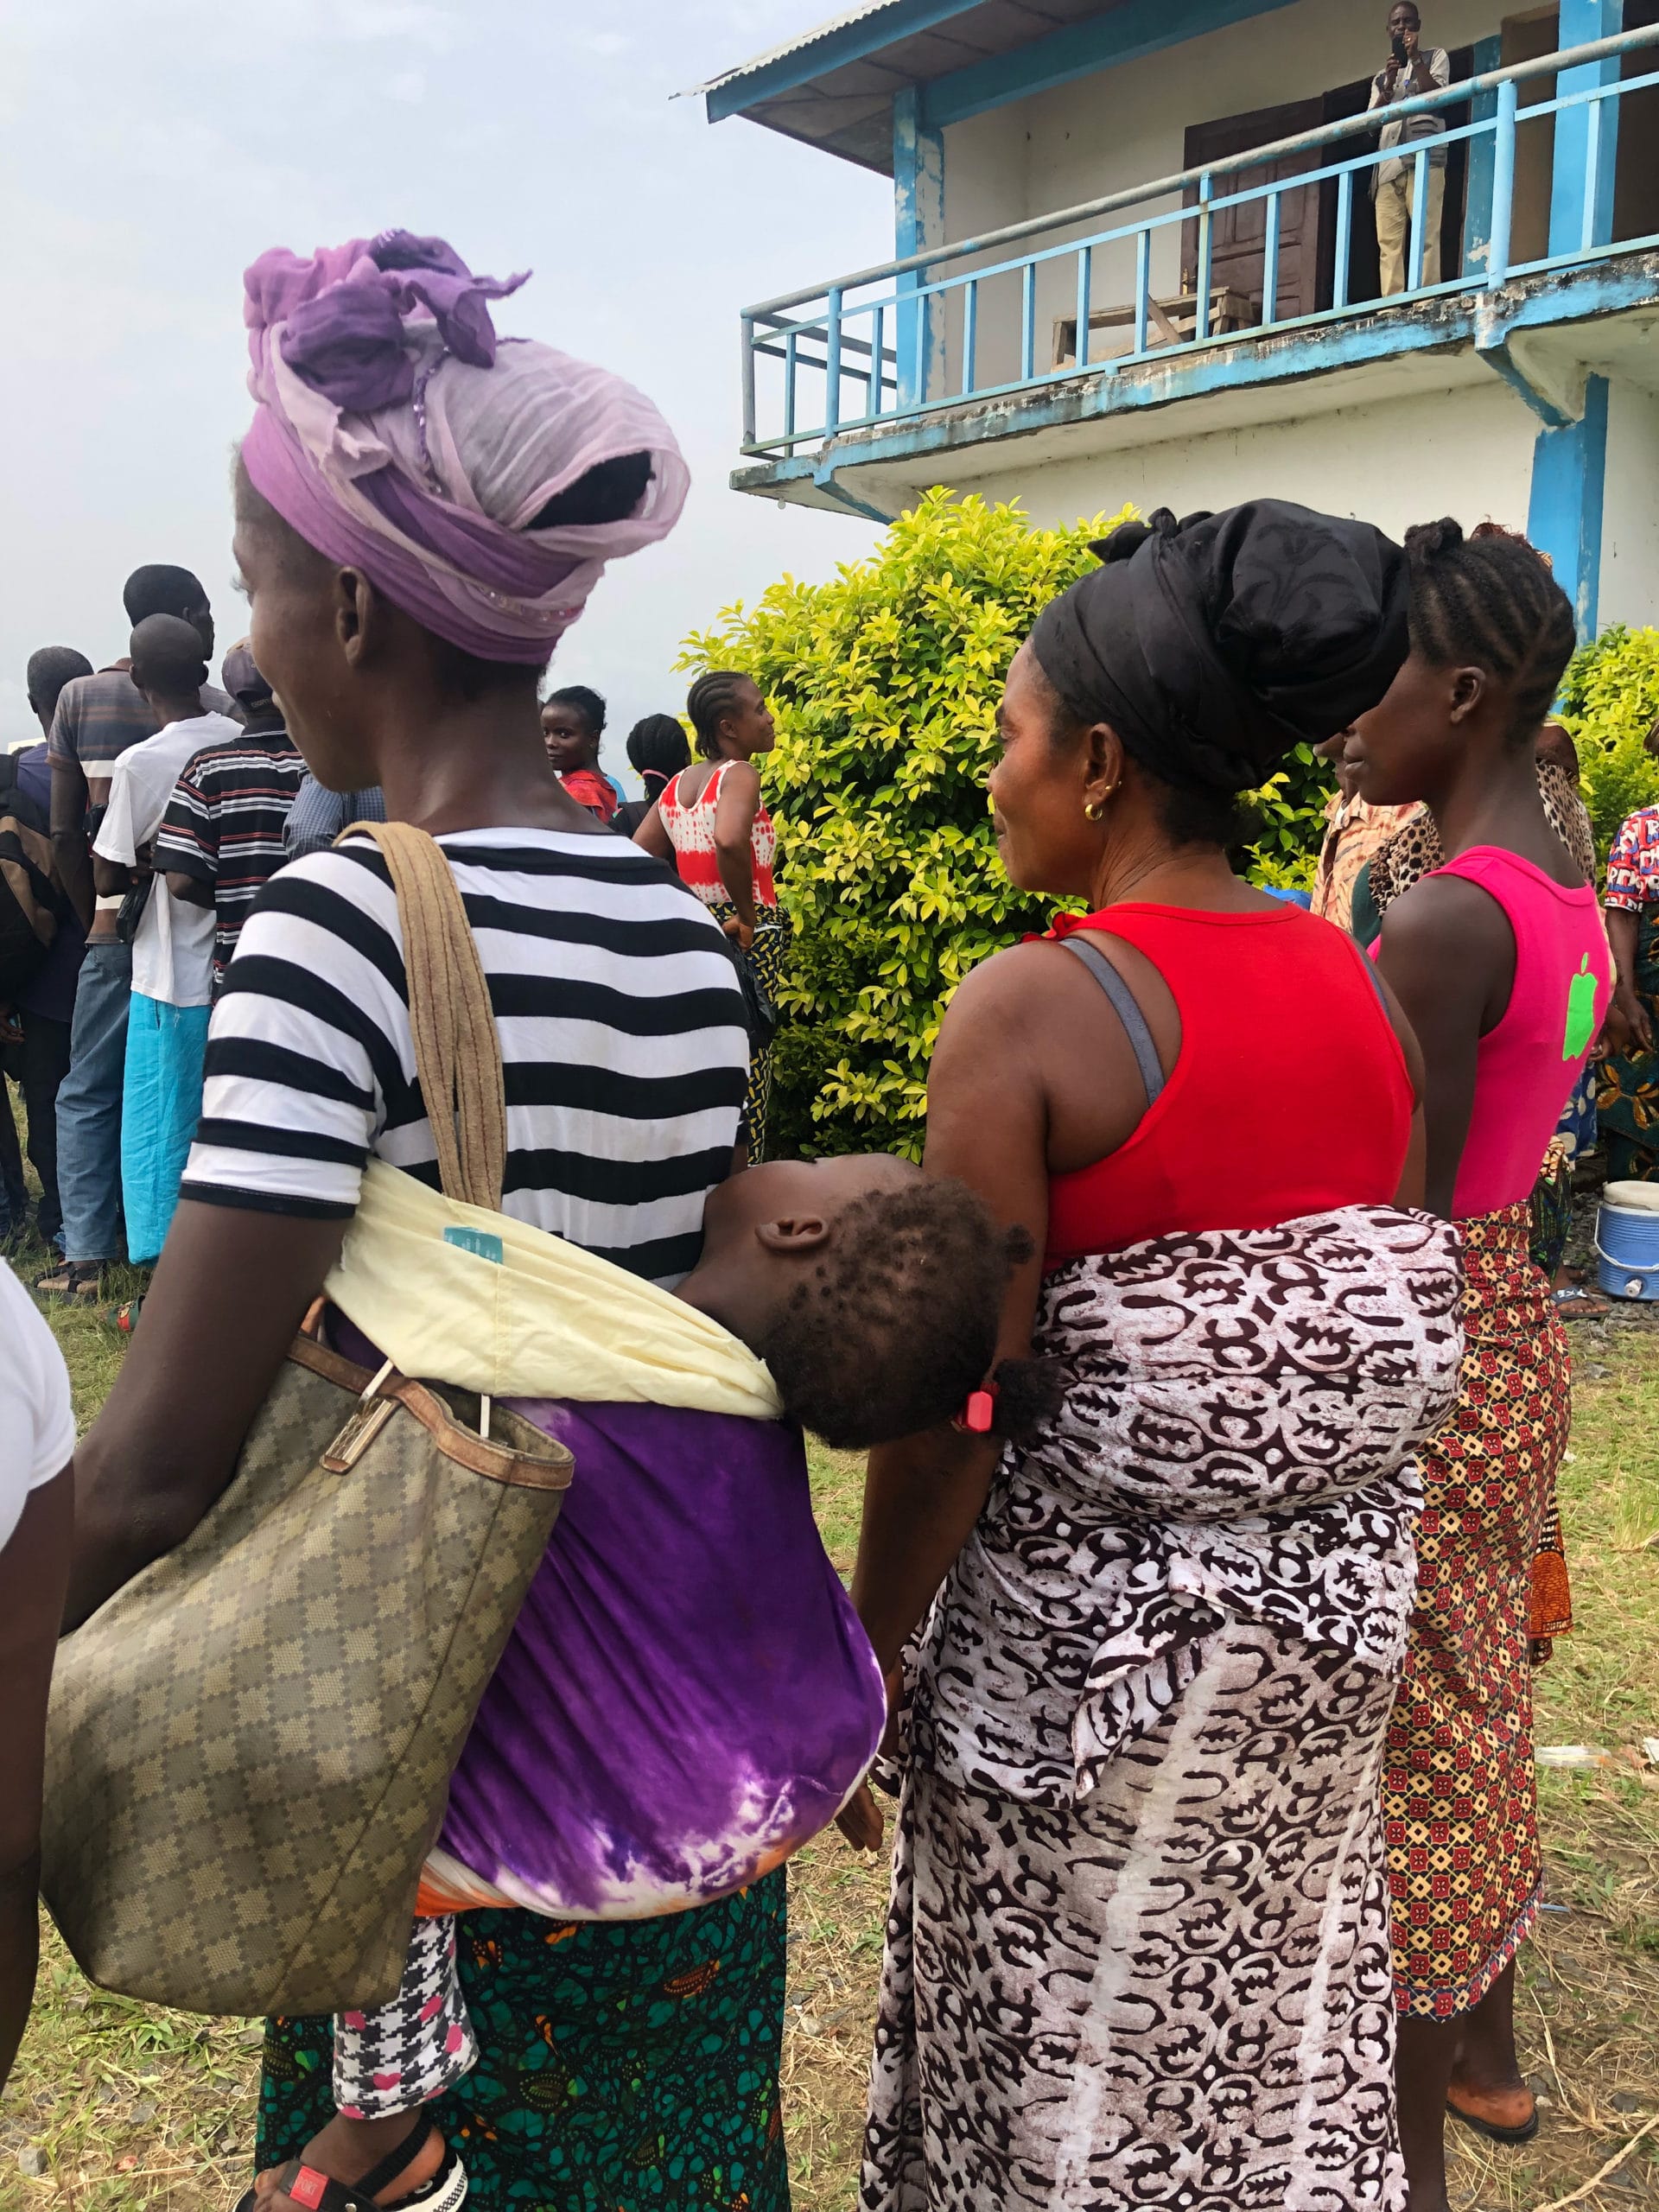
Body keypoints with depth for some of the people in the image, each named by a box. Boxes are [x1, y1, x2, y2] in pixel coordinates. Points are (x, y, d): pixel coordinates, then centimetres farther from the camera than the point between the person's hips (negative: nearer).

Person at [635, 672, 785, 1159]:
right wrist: (748, 915, -20)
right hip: (746, 940, -8)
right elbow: (729, 841, -31)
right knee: (744, 1077, -3)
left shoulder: (677, 785, 11)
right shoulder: (739, 775, -11)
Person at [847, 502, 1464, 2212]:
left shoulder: (1032, 1007, -21)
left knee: (1065, 2073, 17)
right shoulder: (1367, 992, -2)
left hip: (1086, 1638, -6)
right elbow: (1399, 1331, 6)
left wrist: (865, 1653, -7)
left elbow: (958, 1407, -20)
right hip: (1330, 1625, 6)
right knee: (1276, 2029, 26)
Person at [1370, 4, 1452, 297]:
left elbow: (1436, 95, 0)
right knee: (1388, 241, -9)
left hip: (1424, 157, -4)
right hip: (1388, 163, 4)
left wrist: (1415, 58, -2)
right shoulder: (1381, 76, 27)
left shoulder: (1435, 56, 18)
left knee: (1425, 234, -17)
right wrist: (1389, 85, 0)